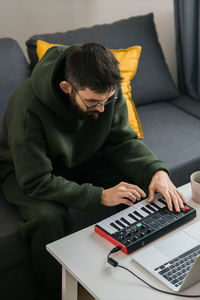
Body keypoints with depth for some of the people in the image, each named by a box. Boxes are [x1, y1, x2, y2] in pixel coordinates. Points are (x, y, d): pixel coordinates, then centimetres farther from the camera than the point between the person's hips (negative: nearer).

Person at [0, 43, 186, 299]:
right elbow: (36, 181, -32)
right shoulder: (28, 107, -35)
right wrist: (99, 196, -34)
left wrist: (156, 171, -28)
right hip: (31, 171, -4)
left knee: (144, 189, -15)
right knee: (50, 218, -35)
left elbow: (122, 141, -9)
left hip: (83, 159, 5)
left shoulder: (107, 90, -20)